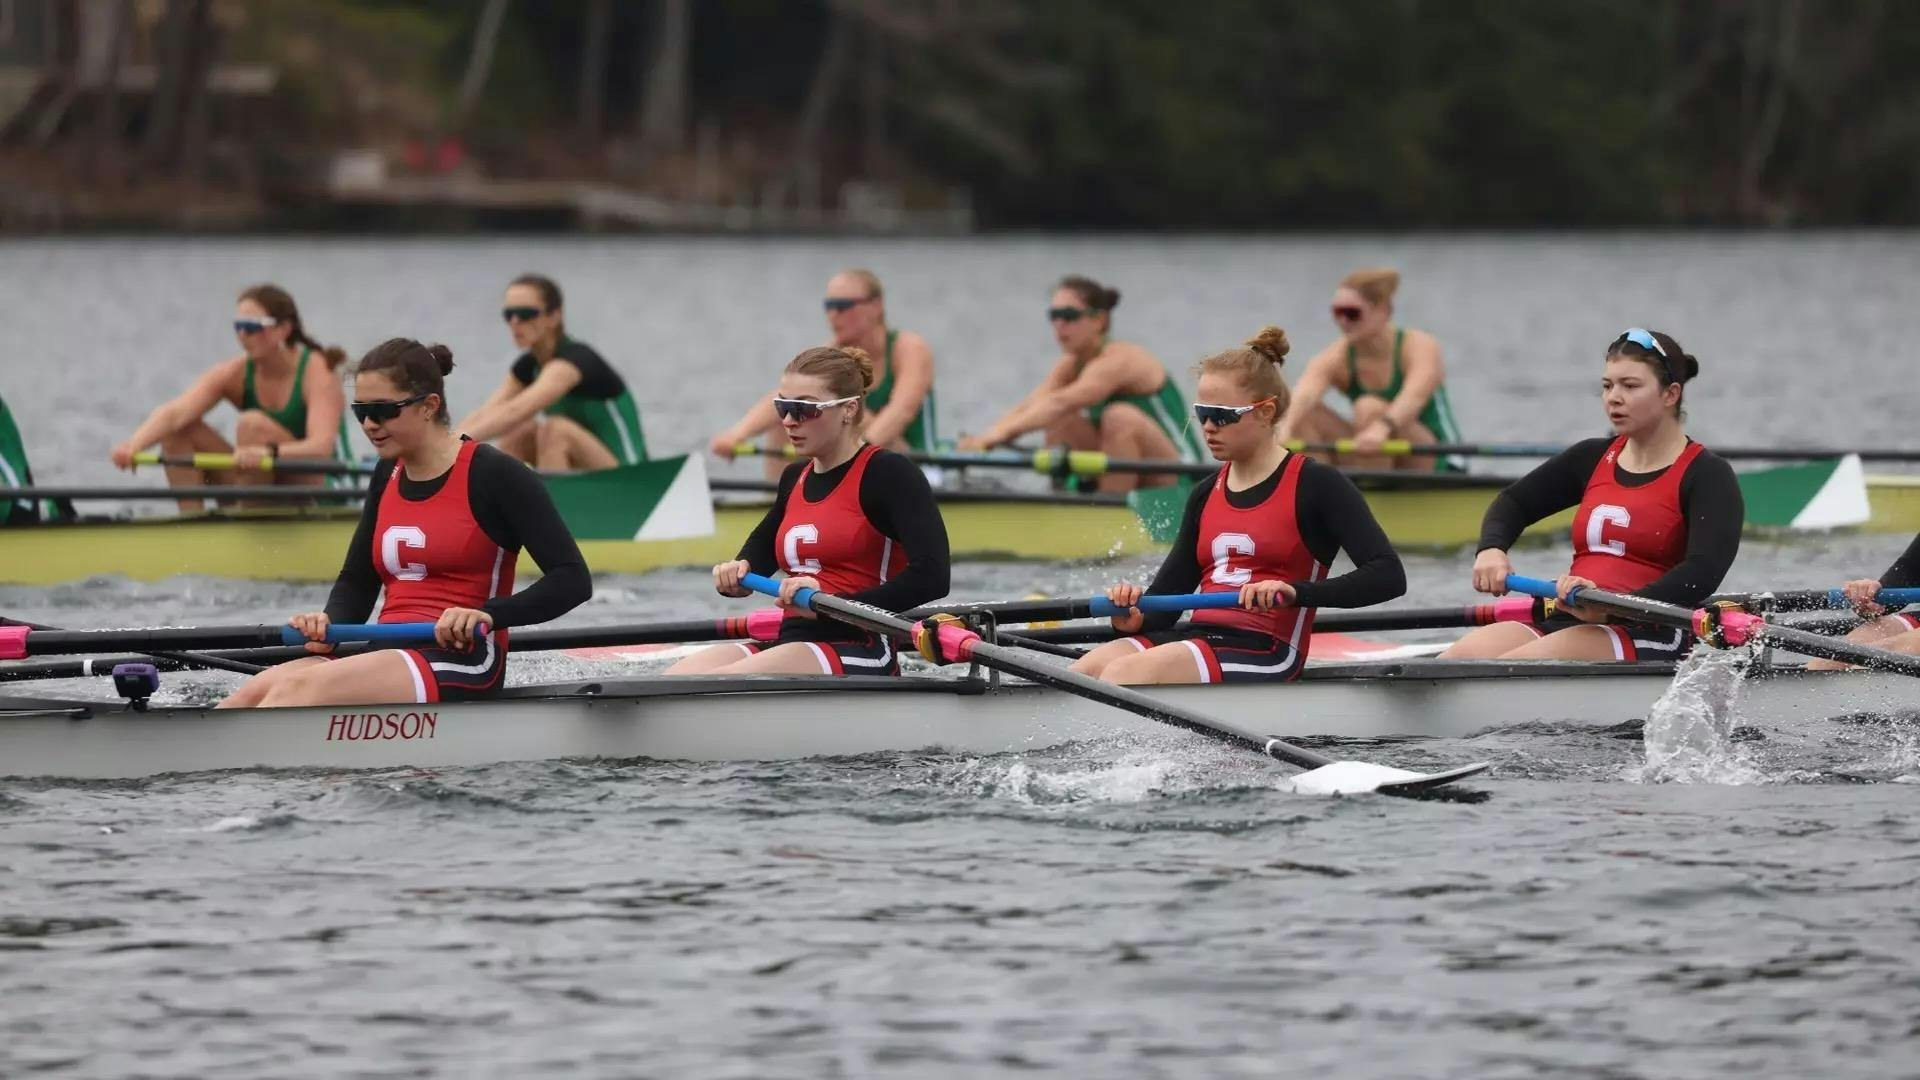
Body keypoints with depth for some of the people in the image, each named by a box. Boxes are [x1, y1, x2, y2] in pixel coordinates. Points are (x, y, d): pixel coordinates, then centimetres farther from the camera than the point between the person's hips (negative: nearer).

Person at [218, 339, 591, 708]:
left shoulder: (494, 475, -5)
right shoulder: (388, 476, 18)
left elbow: (573, 580, -9)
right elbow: (356, 580, 25)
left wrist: (488, 615, -24)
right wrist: (328, 624, 2)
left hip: (460, 666, -8)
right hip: (389, 655, 8)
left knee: (296, 689, -32)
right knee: (252, 693, -21)